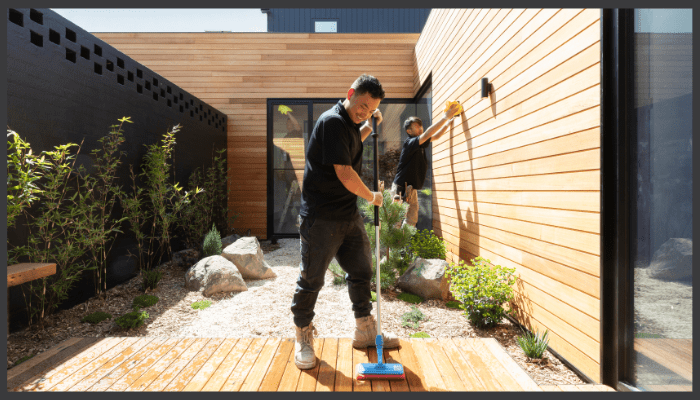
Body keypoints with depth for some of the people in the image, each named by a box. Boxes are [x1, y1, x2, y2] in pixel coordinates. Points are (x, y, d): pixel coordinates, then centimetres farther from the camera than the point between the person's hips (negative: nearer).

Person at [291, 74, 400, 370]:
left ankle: (365, 332, 33)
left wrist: (370, 127, 21)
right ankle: (303, 338, 25)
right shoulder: (332, 121, -15)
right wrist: (372, 197, -6)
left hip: (349, 214, 10)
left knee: (361, 270, 15)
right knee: (312, 278, 4)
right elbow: (344, 172, -22)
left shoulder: (350, 123, 14)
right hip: (321, 217, -9)